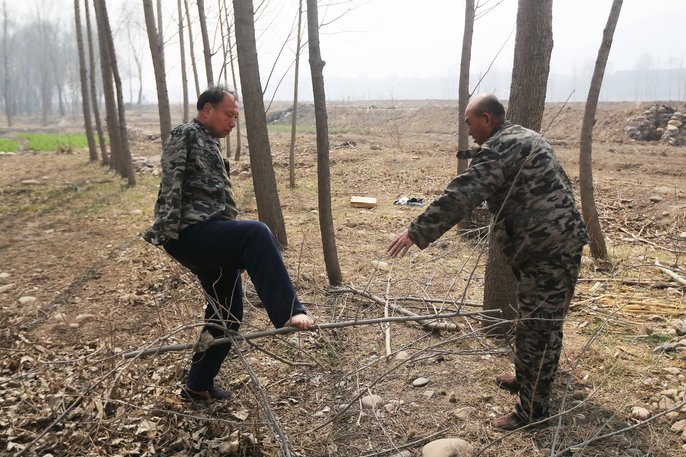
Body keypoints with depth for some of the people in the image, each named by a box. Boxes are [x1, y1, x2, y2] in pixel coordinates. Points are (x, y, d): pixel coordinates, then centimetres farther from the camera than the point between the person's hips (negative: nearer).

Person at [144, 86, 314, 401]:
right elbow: (170, 186, -15)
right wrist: (168, 233, -24)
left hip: (213, 241, 10)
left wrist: (236, 248, 27)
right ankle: (288, 313, -39)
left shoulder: (210, 145, 26)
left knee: (227, 313, 14)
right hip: (191, 234, -10)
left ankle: (199, 385, 28)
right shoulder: (185, 135, -2)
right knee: (256, 233, -34)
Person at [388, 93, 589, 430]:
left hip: (547, 249, -11)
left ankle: (533, 409, 10)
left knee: (536, 327, -2)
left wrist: (417, 232, -23)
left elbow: (462, 194, -24)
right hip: (558, 242, 11)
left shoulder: (501, 147, -15)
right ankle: (527, 380, 40)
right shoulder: (524, 138, 17)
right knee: (539, 322, 22)